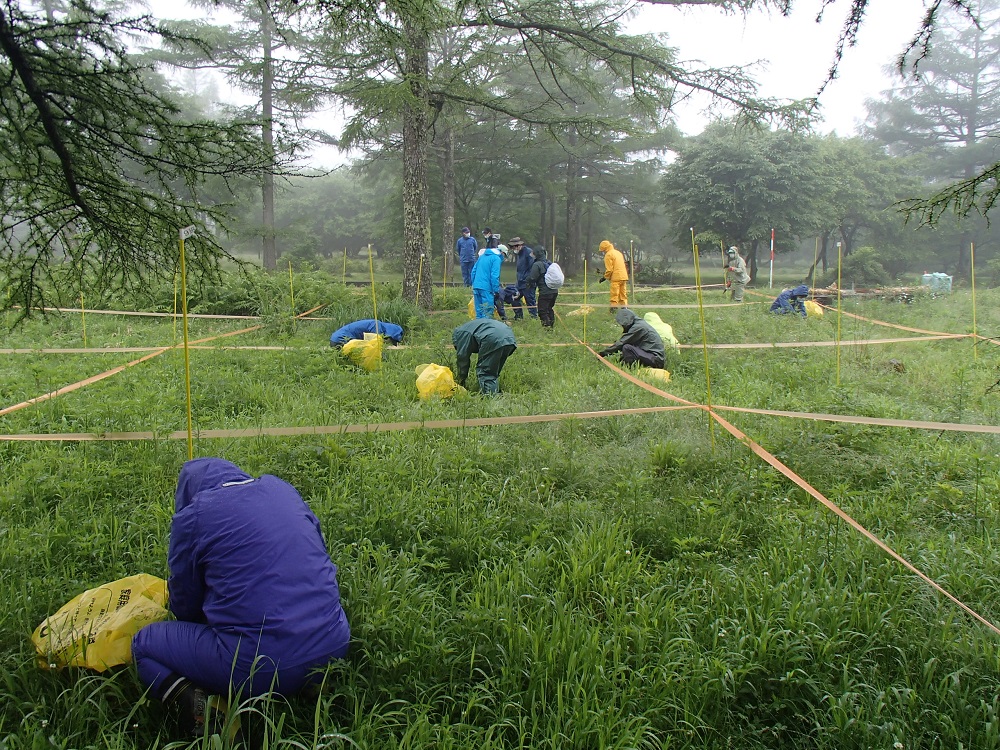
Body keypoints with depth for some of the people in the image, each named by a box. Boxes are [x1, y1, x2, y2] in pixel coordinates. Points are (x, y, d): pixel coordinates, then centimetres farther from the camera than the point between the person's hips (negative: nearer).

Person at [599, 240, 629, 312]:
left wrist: (605, 277, -1)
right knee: (623, 295, 13)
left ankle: (614, 309, -9)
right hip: (624, 276, 9)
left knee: (614, 296, -7)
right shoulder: (618, 252, 20)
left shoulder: (608, 255, -8)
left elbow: (609, 269, -13)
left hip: (616, 277, -9)